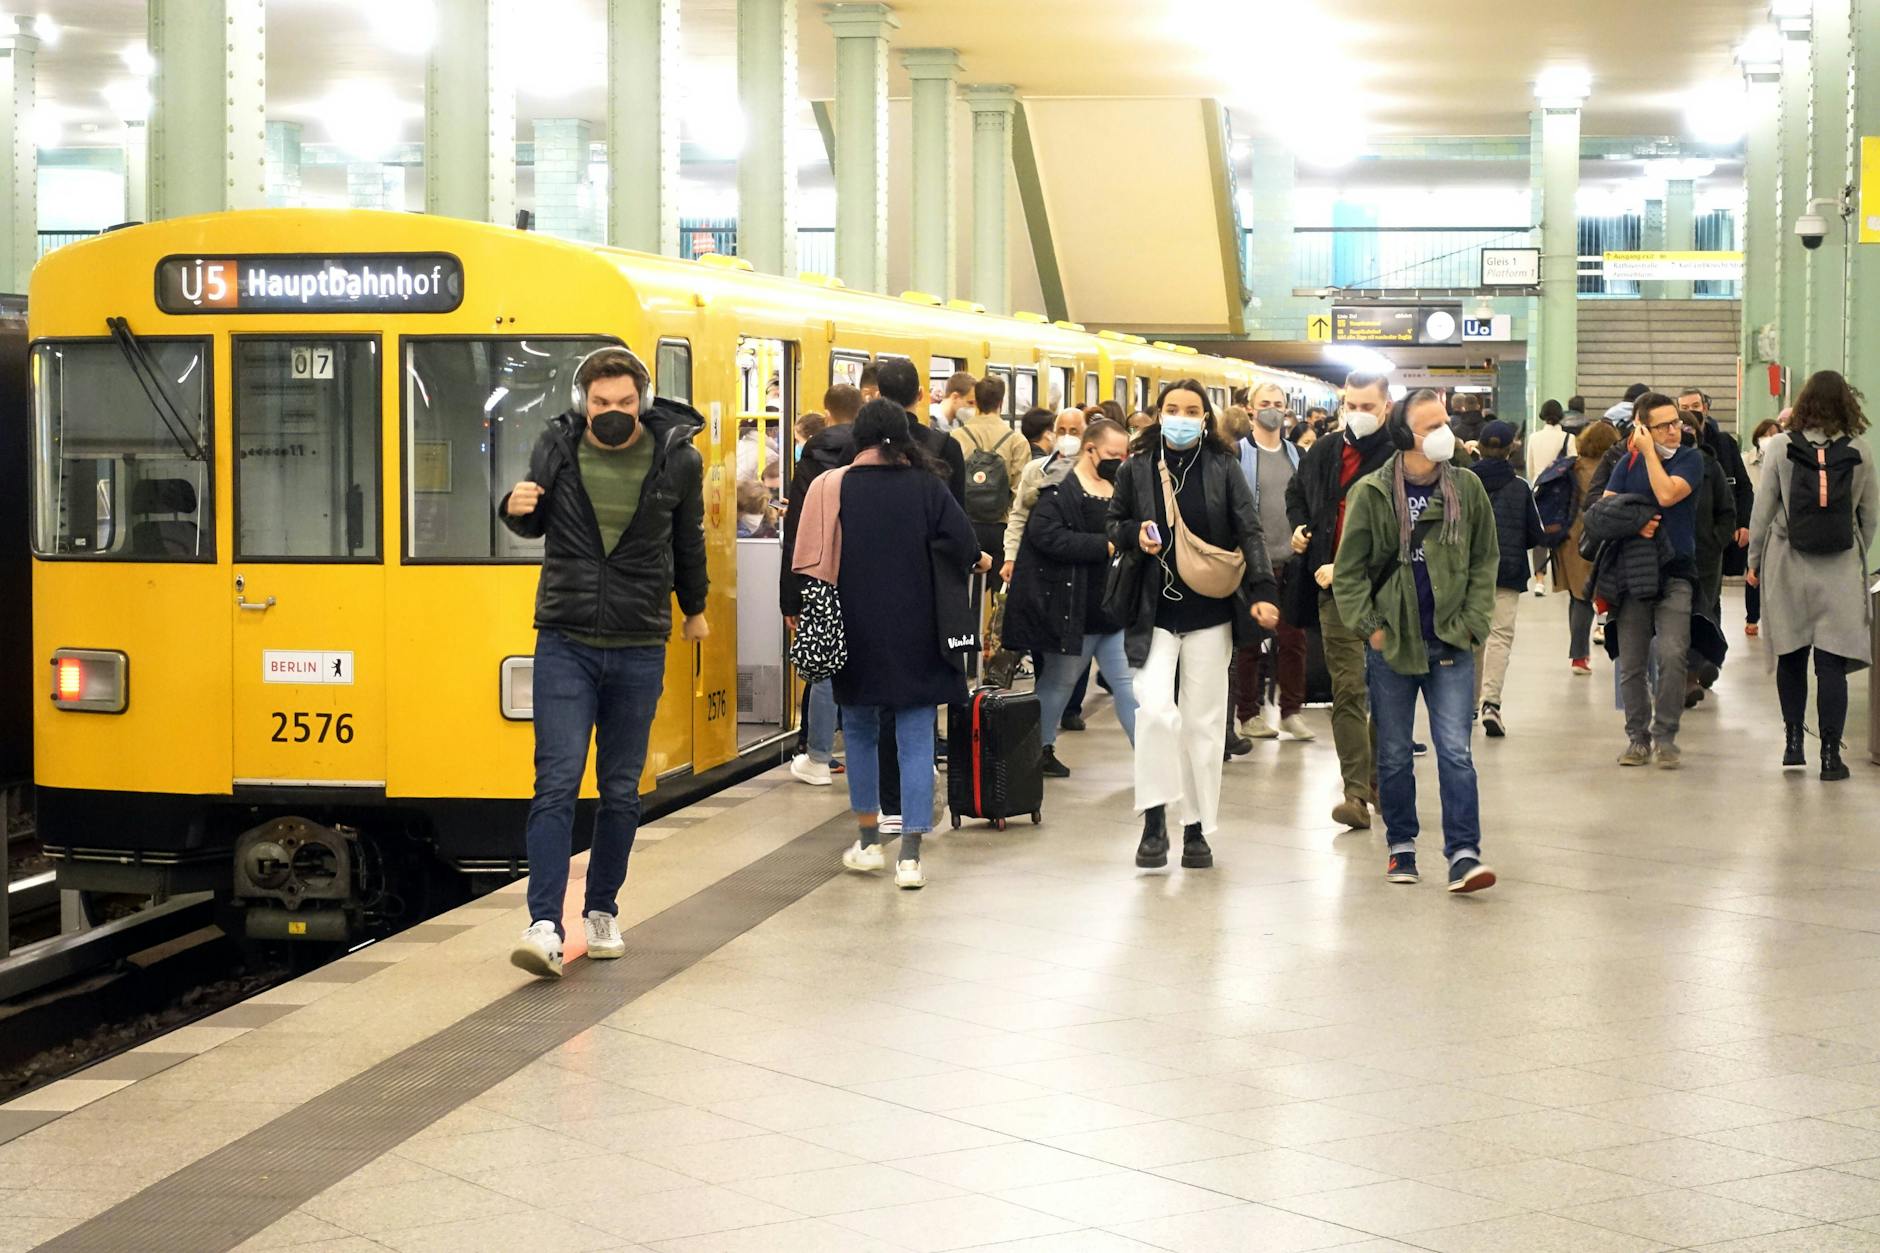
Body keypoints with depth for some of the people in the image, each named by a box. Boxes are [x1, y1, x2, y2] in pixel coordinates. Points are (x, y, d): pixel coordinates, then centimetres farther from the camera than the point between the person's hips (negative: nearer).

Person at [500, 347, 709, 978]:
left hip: (639, 649, 1)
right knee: (557, 780, -10)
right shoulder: (556, 449, -3)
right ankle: (544, 925, -14)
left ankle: (601, 911, 22)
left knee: (621, 790, 8)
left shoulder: (676, 459, -3)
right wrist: (516, 508, -9)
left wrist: (694, 610, 28)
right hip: (565, 643, -1)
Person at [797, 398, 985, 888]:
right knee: (916, 742, 4)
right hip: (916, 636, 0)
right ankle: (910, 856, -1)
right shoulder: (927, 485, -5)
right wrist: (978, 560, 12)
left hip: (856, 631, 0)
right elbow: (962, 546, -9)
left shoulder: (833, 488, -7)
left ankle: (869, 842, 23)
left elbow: (813, 565, -10)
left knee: (861, 732, 18)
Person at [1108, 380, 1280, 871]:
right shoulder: (1136, 468, 3)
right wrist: (1135, 535, -9)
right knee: (1154, 710, -17)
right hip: (1153, 611, 0)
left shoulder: (1223, 468, 1)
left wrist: (1261, 592, -14)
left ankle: (1196, 829, 15)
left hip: (1209, 612, 0)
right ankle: (1155, 821, -4)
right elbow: (1113, 525, 14)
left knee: (1204, 721, 5)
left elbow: (1249, 532, -2)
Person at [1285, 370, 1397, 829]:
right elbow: (1296, 493, 32)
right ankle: (1356, 791, -1)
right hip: (1334, 590, 4)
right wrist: (1299, 526, 14)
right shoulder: (1322, 453, 10)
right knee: (1347, 689, 1)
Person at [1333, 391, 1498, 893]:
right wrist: (1369, 627, -6)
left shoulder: (1467, 488, 1)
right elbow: (1349, 572, 0)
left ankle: (1464, 853, -8)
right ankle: (1401, 845, 24)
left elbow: (1484, 560, 8)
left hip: (1451, 645, 0)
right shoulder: (1371, 494, -5)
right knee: (1394, 754, 10)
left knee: (1455, 751, -7)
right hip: (1391, 645, 0)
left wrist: (1472, 622, 0)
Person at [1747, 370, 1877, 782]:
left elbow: (1763, 506, -2)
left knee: (1791, 656, 12)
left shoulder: (1781, 447, -4)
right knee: (1832, 661, -1)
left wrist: (1754, 559, 8)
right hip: (1841, 570, 0)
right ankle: (1830, 753, -3)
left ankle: (1793, 742, 16)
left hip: (1788, 563, 0)